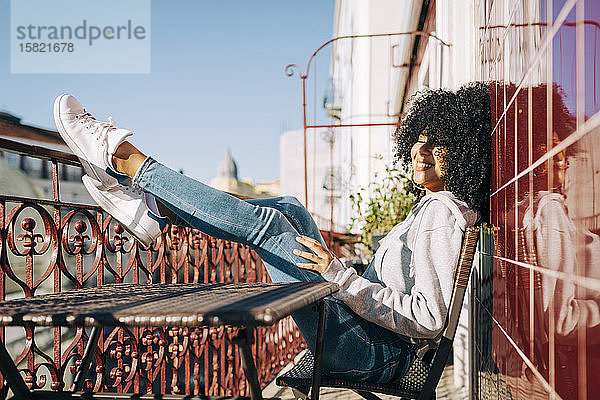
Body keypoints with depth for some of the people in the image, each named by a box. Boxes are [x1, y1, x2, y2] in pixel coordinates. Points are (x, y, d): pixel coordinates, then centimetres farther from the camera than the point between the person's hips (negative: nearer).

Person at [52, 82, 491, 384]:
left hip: (374, 354, -10)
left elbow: (429, 318, -25)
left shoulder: (443, 213, -17)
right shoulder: (438, 206, 13)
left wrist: (343, 278, -24)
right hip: (373, 344, 10)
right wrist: (341, 276, 17)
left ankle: (125, 159, -6)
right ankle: (154, 211, 7)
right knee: (289, 209, 7)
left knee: (267, 223, -17)